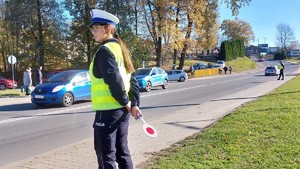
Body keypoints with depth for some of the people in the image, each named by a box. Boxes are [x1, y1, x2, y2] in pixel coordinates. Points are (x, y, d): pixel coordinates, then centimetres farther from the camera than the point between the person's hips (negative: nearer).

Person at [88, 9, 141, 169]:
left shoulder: (105, 50, -13)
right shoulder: (120, 48, 14)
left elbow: (114, 80, -24)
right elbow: (132, 78, 12)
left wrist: (125, 102, -12)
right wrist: (134, 103, 8)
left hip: (107, 111, -9)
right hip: (122, 110, 9)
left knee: (106, 155, 1)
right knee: (122, 151, 17)